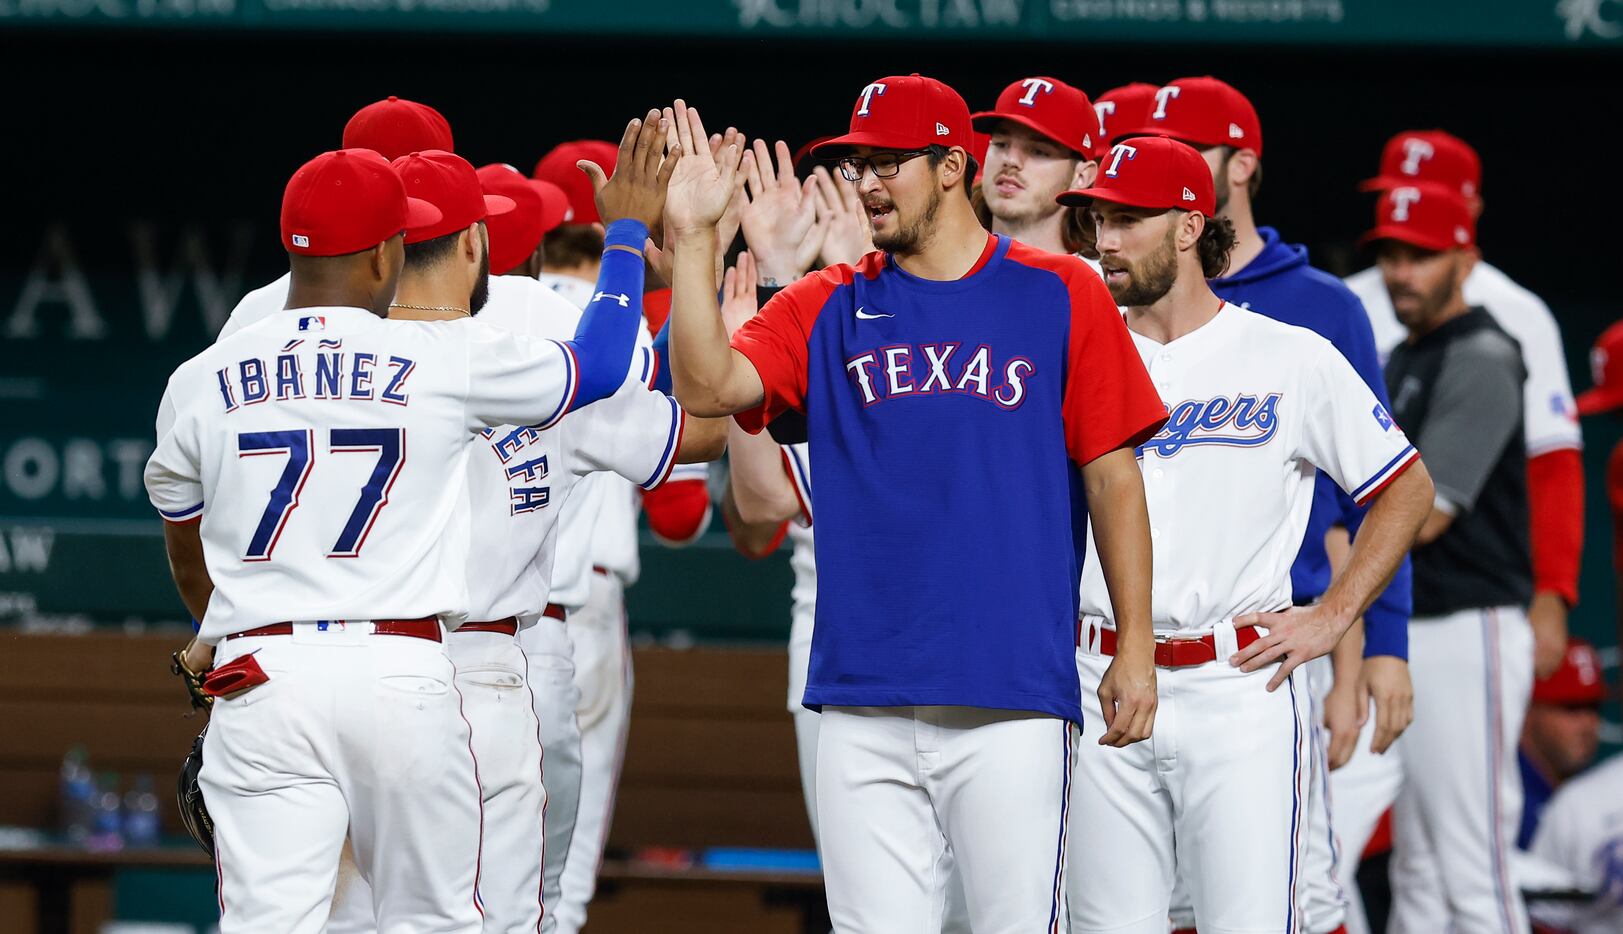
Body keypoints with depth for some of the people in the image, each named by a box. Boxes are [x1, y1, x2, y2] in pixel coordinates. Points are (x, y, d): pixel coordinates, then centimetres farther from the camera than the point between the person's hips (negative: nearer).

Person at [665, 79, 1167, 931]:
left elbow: (1111, 474, 4)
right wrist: (693, 240, -13)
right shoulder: (826, 308, 11)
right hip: (863, 700, 3)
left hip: (1011, 699, -3)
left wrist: (1135, 647, 1)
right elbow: (708, 387, -4)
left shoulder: (1061, 295, 4)